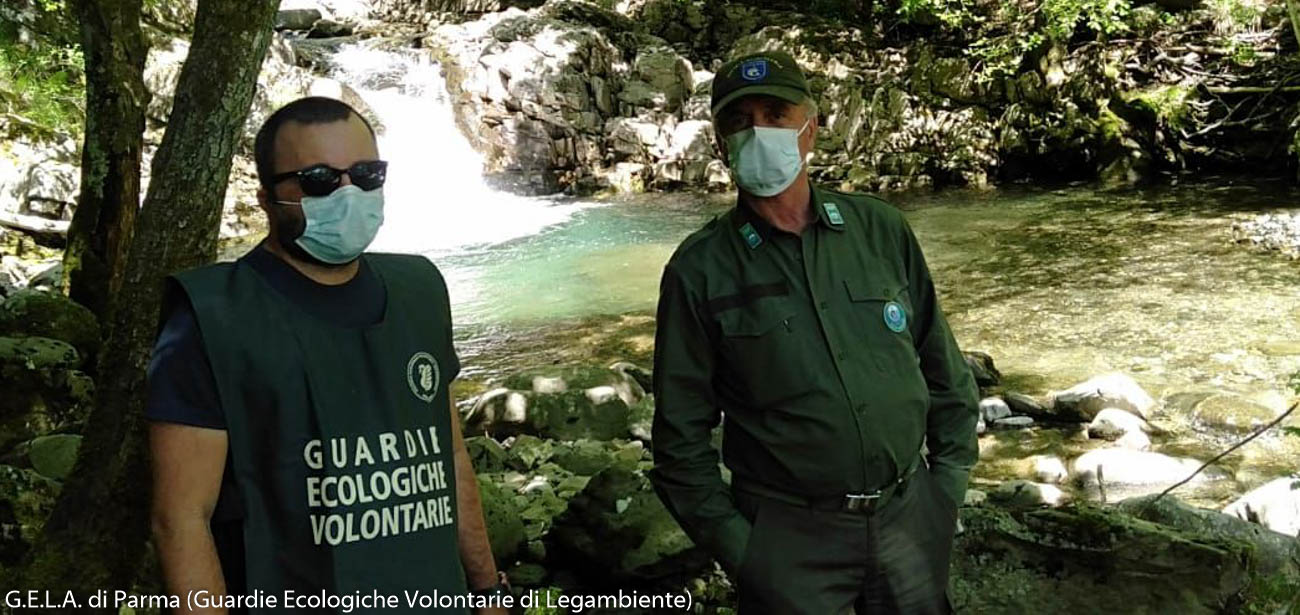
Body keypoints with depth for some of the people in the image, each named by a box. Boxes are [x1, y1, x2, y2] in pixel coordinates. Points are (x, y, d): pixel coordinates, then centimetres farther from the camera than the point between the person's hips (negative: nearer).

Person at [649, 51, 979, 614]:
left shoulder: (881, 229, 0)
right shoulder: (700, 270, -8)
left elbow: (943, 368, 9)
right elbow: (682, 433, -5)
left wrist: (950, 478, 6)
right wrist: (733, 542, -8)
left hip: (911, 514, 3)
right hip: (789, 538, -3)